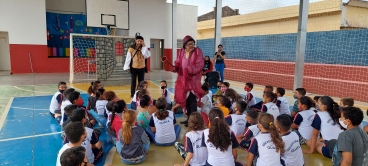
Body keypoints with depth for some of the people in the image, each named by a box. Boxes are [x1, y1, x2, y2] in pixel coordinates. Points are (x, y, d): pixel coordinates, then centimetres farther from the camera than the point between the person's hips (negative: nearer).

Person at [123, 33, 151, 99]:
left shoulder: (143, 48, 2)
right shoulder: (131, 48, -6)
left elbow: (147, 55, -16)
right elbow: (128, 58, -4)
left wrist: (144, 46, -16)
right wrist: (127, 67, -7)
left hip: (142, 68, 2)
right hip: (134, 68, -2)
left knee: (141, 82, 10)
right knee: (133, 81, 7)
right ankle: (132, 95, 16)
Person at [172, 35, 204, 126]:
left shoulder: (198, 52, -6)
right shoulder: (181, 52, 7)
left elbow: (199, 65, -15)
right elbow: (178, 64, 6)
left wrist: (190, 69, -27)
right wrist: (174, 67, -15)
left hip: (193, 79, -5)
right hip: (183, 79, 5)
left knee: (192, 100, -7)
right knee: (186, 99, 11)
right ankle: (188, 118, 23)